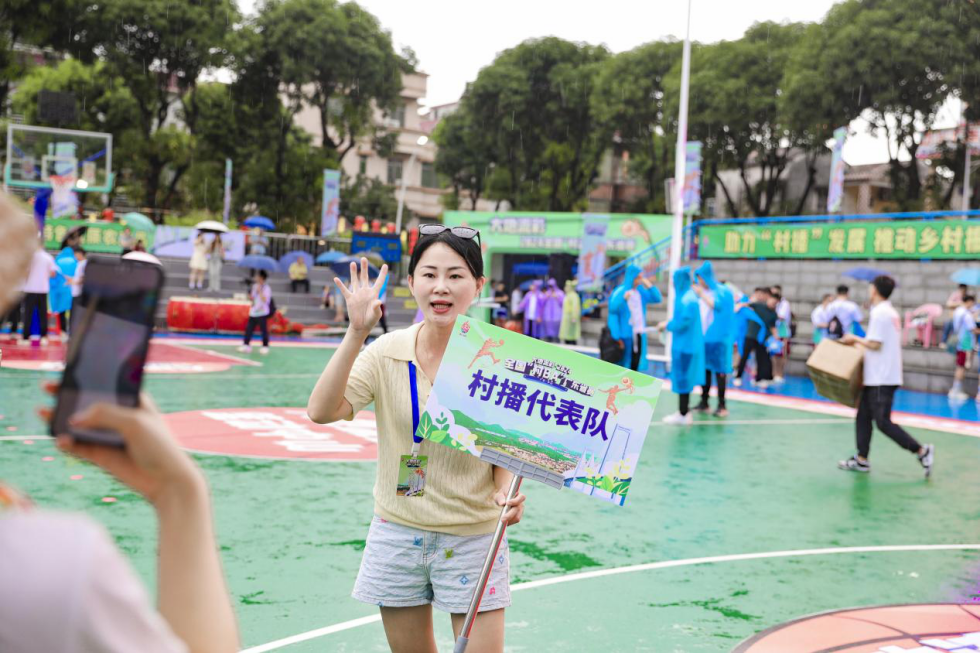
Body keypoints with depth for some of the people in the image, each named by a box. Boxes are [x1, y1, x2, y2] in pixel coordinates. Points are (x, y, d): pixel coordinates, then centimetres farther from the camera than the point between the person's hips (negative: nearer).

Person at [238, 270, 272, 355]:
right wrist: (249, 294, -1)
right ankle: (246, 345, 12)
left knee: (264, 330, -1)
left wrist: (259, 291, -21)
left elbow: (265, 300, -21)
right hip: (253, 312, 6)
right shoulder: (254, 286, 10)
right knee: (249, 329, 4)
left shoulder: (266, 289, -9)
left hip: (262, 313, -6)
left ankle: (265, 346, 9)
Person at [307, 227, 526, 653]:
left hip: (473, 539, -2)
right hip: (398, 534, 2)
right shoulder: (387, 352, -6)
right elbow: (321, 411, -18)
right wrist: (357, 333, -24)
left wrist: (506, 495, -20)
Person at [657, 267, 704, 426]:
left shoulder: (687, 299, -20)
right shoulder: (685, 296, 11)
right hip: (685, 343, 10)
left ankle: (683, 414, 4)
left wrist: (667, 325, -9)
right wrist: (669, 324, 8)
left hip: (685, 345, -10)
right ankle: (684, 411, 21)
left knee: (682, 377, -3)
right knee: (683, 377, 14)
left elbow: (683, 322, -22)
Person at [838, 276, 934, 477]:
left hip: (881, 379, -10)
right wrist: (861, 343, 18)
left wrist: (855, 339, -5)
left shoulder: (879, 313, -17)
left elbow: (875, 344, -21)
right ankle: (861, 460, 14)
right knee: (863, 416, 12)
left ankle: (921, 451, -1)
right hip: (878, 376, 10)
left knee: (883, 422, -5)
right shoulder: (891, 312, 13)